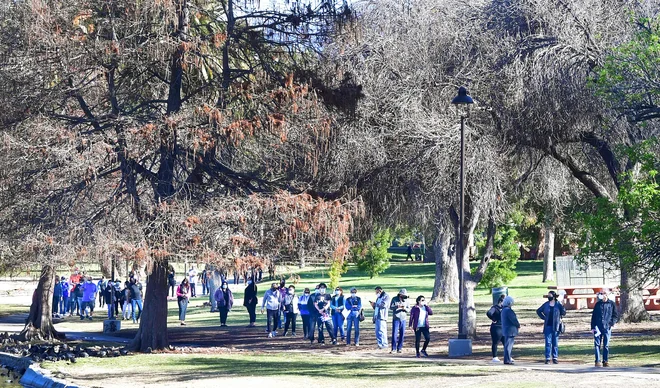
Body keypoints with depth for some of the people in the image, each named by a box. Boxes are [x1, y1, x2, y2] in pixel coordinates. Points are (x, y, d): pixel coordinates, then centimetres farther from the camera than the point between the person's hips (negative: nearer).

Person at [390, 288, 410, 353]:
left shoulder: (406, 300, 2)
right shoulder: (394, 299, -3)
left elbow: (409, 309, 4)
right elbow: (391, 307, -7)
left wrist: (405, 308, -19)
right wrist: (397, 306, -25)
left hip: (403, 319, 2)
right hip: (396, 319, -2)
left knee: (402, 334, 3)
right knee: (394, 333, -7)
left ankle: (399, 348, 11)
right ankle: (393, 348, -3)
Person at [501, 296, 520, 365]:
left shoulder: (504, 309, 13)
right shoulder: (508, 310, -19)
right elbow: (513, 320, -20)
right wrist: (518, 325, -3)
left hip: (506, 330, 10)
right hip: (510, 330, -10)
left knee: (507, 344, 17)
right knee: (508, 345, -8)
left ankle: (508, 358, 25)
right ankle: (507, 360, -7)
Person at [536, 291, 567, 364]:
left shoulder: (558, 304, -2)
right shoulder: (546, 304, 4)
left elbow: (563, 312, 7)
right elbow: (538, 311, 16)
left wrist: (559, 318, 3)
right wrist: (544, 318, 8)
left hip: (555, 326, -1)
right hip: (548, 326, 1)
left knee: (555, 343, 5)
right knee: (548, 342, -1)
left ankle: (555, 358, 11)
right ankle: (547, 358, 0)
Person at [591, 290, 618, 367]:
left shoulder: (612, 304, 6)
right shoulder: (598, 304, 11)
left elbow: (615, 315, 8)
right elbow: (593, 316, 13)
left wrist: (613, 322, -10)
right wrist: (593, 327, 6)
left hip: (607, 327, -1)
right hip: (598, 327, 1)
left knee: (606, 345, 2)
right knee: (597, 344, -4)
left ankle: (606, 361, 9)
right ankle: (598, 361, -1)